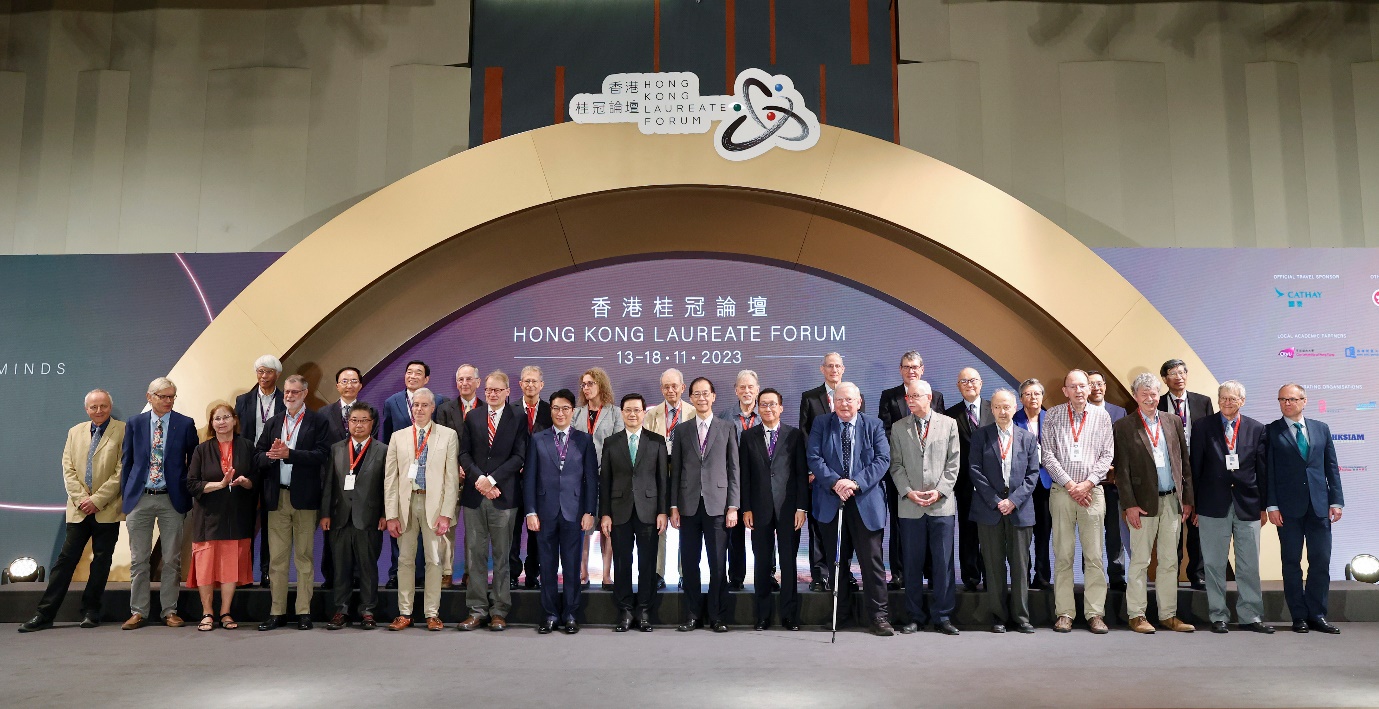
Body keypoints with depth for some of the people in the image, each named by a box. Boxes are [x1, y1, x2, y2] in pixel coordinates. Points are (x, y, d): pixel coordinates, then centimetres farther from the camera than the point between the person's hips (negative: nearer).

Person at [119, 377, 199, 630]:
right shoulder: (134, 423, 5)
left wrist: (188, 496, 0)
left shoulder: (185, 424, 1)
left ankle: (170, 611, 13)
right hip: (139, 498, 1)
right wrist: (125, 496, 5)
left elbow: (194, 462, 4)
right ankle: (138, 612, 15)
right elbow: (126, 462, 9)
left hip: (172, 499, -1)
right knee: (139, 560, 6)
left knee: (172, 560, 4)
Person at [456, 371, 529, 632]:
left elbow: (519, 456, -4)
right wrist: (479, 479, -10)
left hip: (503, 495, -2)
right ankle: (477, 610, 12)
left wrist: (492, 480, -13)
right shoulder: (472, 417, 11)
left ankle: (499, 611, 11)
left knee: (502, 555, 4)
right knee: (475, 554, 4)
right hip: (474, 494, 2)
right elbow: (464, 453, 5)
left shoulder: (518, 420, 3)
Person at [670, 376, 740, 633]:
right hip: (689, 506, 2)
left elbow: (734, 470, 4)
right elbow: (675, 470, 8)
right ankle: (692, 615, 16)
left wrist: (733, 506, -3)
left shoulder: (727, 428, 6)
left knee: (718, 563, 2)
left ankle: (718, 616, 12)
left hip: (717, 505, -1)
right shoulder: (682, 430, 10)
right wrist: (673, 506, 2)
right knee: (689, 563, 6)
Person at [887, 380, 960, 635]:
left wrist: (939, 491, -7)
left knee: (943, 563, 2)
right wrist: (908, 492, -8)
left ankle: (942, 616, 12)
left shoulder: (948, 424, 7)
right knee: (913, 563, 5)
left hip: (941, 504, -1)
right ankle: (916, 616, 15)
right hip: (910, 506, 1)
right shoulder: (898, 428, 8)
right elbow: (896, 465, 5)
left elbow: (953, 462, 3)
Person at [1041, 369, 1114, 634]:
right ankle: (1064, 613, 6)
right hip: (1062, 491, 0)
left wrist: (1088, 483, -6)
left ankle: (1095, 613, 6)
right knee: (1063, 555, 1)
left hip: (1092, 491, 1)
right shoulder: (1053, 416, 7)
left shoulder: (1101, 417, 9)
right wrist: (1069, 484, -7)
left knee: (1094, 556, 0)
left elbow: (1107, 454, 5)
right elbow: (1048, 454, 1)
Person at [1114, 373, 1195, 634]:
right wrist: (1129, 505, -10)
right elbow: (1122, 470, -5)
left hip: (1172, 501, 4)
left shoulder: (1173, 421, 10)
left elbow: (1185, 462, 12)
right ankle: (1137, 615, 8)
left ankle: (1168, 615, 17)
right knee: (1140, 561, 1)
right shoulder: (1123, 427, -2)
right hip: (1144, 502, -4)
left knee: (1170, 561, 9)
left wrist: (1187, 498, 7)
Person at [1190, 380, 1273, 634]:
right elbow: (1195, 467, 2)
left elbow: (1262, 470, 8)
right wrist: (1193, 504, 0)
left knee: (1249, 565, 6)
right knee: (1214, 564, 4)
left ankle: (1250, 616, 16)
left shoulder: (1256, 429, 7)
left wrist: (1263, 506, 6)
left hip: (1248, 506, 1)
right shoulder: (1203, 427, 2)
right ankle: (1218, 616, 13)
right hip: (1213, 505, -1)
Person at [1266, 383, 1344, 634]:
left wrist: (1336, 501, 3)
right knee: (1291, 562, 4)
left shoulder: (1321, 429, 10)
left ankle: (1316, 615, 14)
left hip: (1319, 506, 3)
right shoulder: (1271, 431, 1)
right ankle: (1299, 616, 12)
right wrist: (1272, 505, -8)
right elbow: (1268, 471, -2)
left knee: (1321, 561, 3)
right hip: (1288, 507, -2)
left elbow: (1332, 467, 10)